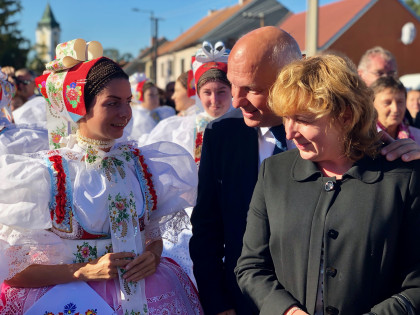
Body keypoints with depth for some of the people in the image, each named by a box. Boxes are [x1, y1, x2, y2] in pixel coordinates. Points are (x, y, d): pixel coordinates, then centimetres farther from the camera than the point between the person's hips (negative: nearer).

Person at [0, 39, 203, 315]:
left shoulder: (140, 162, 5)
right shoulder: (41, 173, -8)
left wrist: (154, 255, -6)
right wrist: (85, 271, -14)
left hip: (142, 287, 6)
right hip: (67, 292, -5)